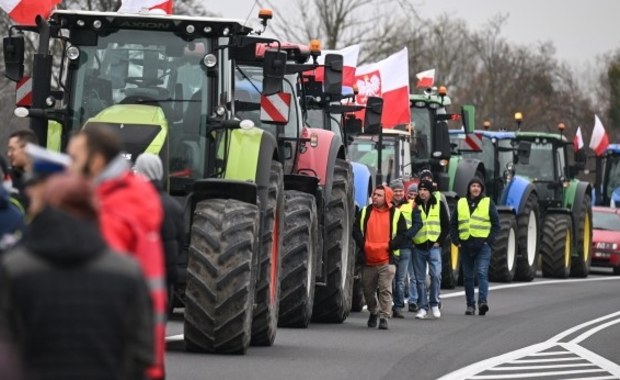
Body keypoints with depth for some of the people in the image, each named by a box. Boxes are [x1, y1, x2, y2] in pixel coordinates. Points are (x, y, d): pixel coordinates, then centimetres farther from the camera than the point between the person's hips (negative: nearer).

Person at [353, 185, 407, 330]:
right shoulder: (365, 212, 9)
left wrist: (388, 246, -12)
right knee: (368, 290, 13)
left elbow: (402, 235, 0)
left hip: (387, 260, -3)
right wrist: (364, 244, -10)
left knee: (385, 290, -10)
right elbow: (356, 230, 6)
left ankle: (384, 317, -6)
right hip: (368, 259, 3)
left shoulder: (396, 214, 3)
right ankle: (374, 312, 36)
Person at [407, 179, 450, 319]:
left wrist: (439, 241, -2)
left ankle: (434, 304, -1)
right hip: (418, 247, 2)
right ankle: (423, 307, 10)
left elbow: (446, 225, 7)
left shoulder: (439, 205, 4)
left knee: (436, 275, -15)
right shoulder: (414, 205, 5)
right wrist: (410, 239, -1)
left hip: (433, 246, -2)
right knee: (420, 279, 4)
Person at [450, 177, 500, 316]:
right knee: (468, 276, 7)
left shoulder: (488, 203, 4)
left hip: (482, 246, -3)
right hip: (466, 246, 3)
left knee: (482, 273, -16)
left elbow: (496, 224, 4)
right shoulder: (460, 204, 10)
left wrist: (489, 241, -7)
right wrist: (456, 241, 1)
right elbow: (453, 224, 13)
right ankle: (470, 305, 14)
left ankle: (483, 301, -23)